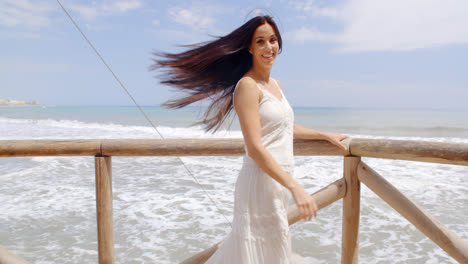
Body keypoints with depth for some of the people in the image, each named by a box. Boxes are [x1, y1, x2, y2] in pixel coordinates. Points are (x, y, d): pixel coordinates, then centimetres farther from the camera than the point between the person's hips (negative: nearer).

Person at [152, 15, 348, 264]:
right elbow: (255, 148, -22)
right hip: (260, 181, -9)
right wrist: (295, 187, -25)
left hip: (279, 181, 9)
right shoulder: (247, 86, -14)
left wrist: (327, 135, 32)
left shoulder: (275, 84, 14)